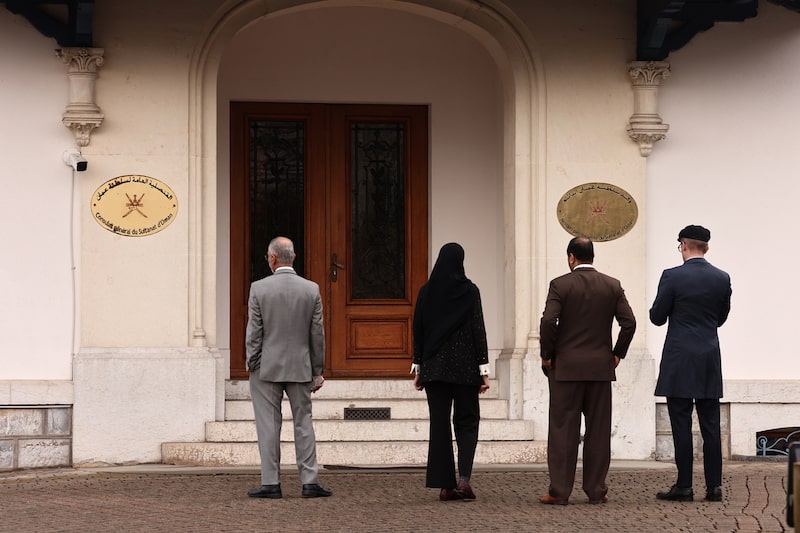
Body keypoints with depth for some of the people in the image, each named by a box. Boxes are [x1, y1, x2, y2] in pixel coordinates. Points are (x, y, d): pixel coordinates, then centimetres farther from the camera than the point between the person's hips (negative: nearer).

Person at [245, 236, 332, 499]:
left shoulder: (259, 288, -9)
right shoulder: (311, 289, -2)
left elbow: (254, 332, -7)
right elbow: (317, 334, 2)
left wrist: (252, 365, 3)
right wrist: (317, 371, 9)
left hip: (267, 368, -2)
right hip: (300, 367, 2)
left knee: (268, 425, 3)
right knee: (303, 423, 9)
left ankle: (271, 483, 2)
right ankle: (310, 481, 7)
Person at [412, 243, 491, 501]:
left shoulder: (426, 292, 1)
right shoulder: (469, 291, -6)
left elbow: (418, 331, 4)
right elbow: (478, 331, -7)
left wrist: (418, 368, 11)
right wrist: (484, 370, -4)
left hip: (434, 366, 2)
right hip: (464, 366, -2)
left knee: (439, 422, 6)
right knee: (467, 421, 8)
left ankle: (446, 485, 4)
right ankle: (464, 477, -11)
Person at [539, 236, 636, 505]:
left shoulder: (560, 285, -5)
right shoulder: (612, 286, 5)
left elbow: (548, 321, -15)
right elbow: (629, 322, -1)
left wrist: (547, 355, -3)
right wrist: (617, 353, 9)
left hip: (566, 367, -3)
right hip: (601, 367, 3)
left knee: (563, 430, 0)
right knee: (598, 430, 6)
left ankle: (559, 491, 0)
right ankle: (596, 490, 7)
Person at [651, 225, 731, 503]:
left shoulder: (672, 276, -10)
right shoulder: (722, 279, 2)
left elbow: (657, 317, -4)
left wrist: (657, 308, 17)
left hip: (680, 360, -4)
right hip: (710, 361, 4)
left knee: (681, 425, -2)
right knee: (710, 425, 7)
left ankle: (684, 486, -2)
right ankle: (714, 486, 6)